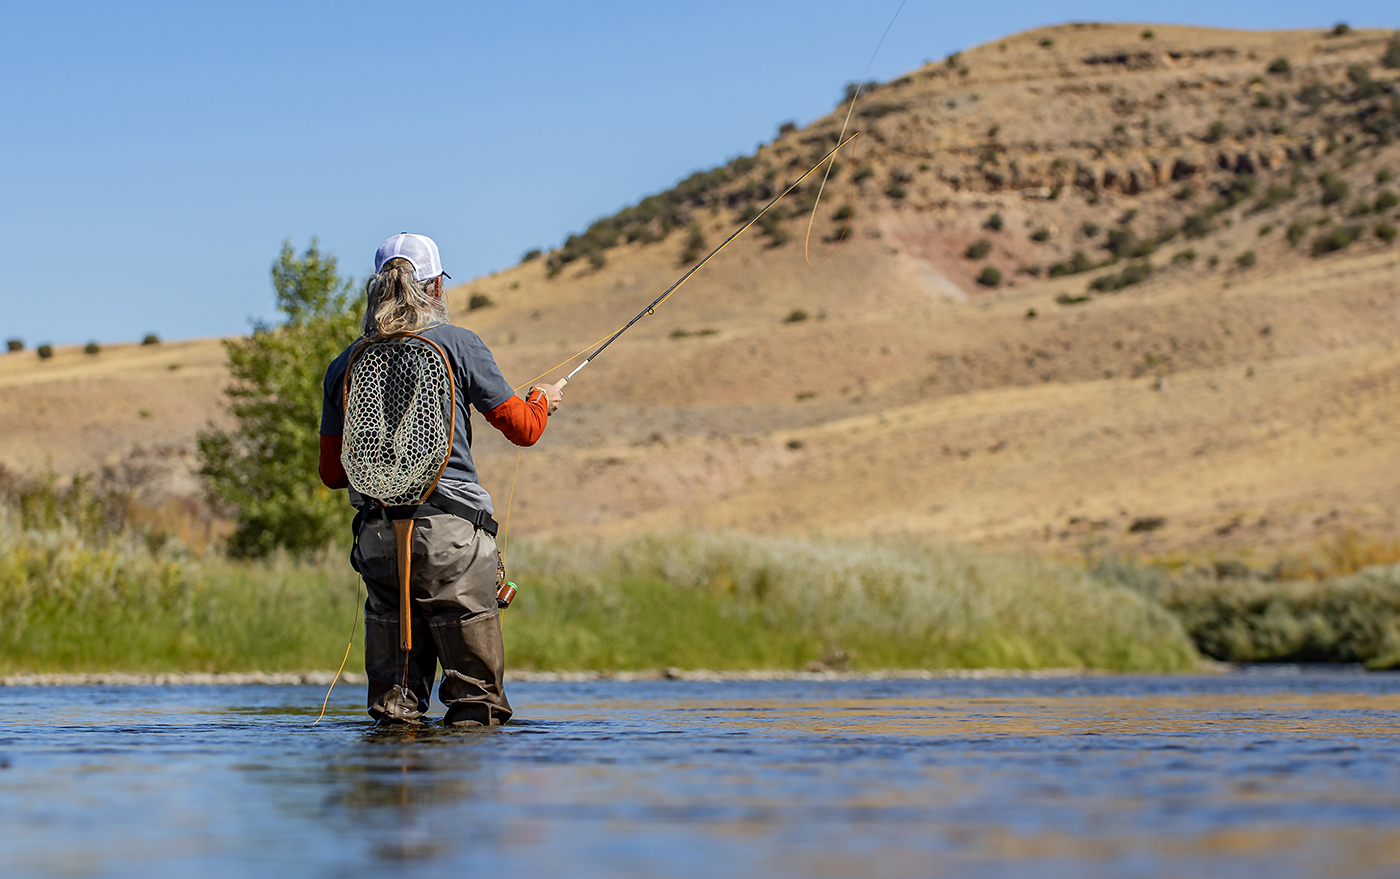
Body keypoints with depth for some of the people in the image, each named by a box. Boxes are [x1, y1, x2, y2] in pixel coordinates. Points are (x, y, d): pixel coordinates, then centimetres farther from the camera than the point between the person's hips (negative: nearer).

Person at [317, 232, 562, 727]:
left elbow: (332, 474, 15)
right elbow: (523, 429, 6)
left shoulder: (344, 366, 10)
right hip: (450, 535, -4)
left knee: (394, 702, 11)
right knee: (477, 699, 3)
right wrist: (542, 401, 28)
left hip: (377, 538, 4)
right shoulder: (456, 344, -1)